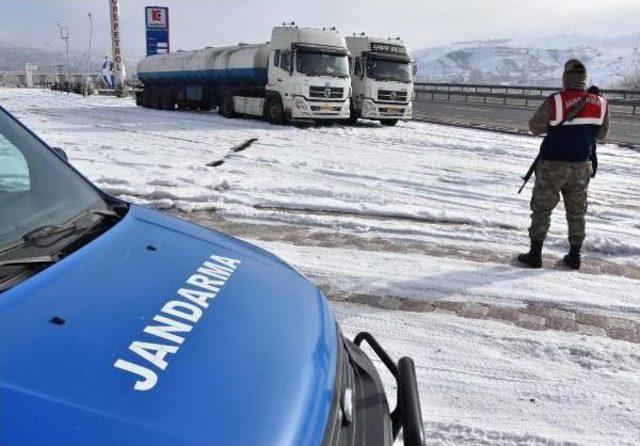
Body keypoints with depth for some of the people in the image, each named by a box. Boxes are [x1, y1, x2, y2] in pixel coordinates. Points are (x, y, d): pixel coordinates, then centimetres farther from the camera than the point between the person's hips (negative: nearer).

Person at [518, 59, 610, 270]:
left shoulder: (554, 102, -15)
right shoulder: (601, 103, -2)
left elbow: (535, 127, -4)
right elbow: (602, 134, 9)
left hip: (552, 165, -3)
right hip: (581, 166, 4)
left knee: (542, 209, 6)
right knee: (577, 211, 15)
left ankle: (535, 254, 5)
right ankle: (575, 256, 21)